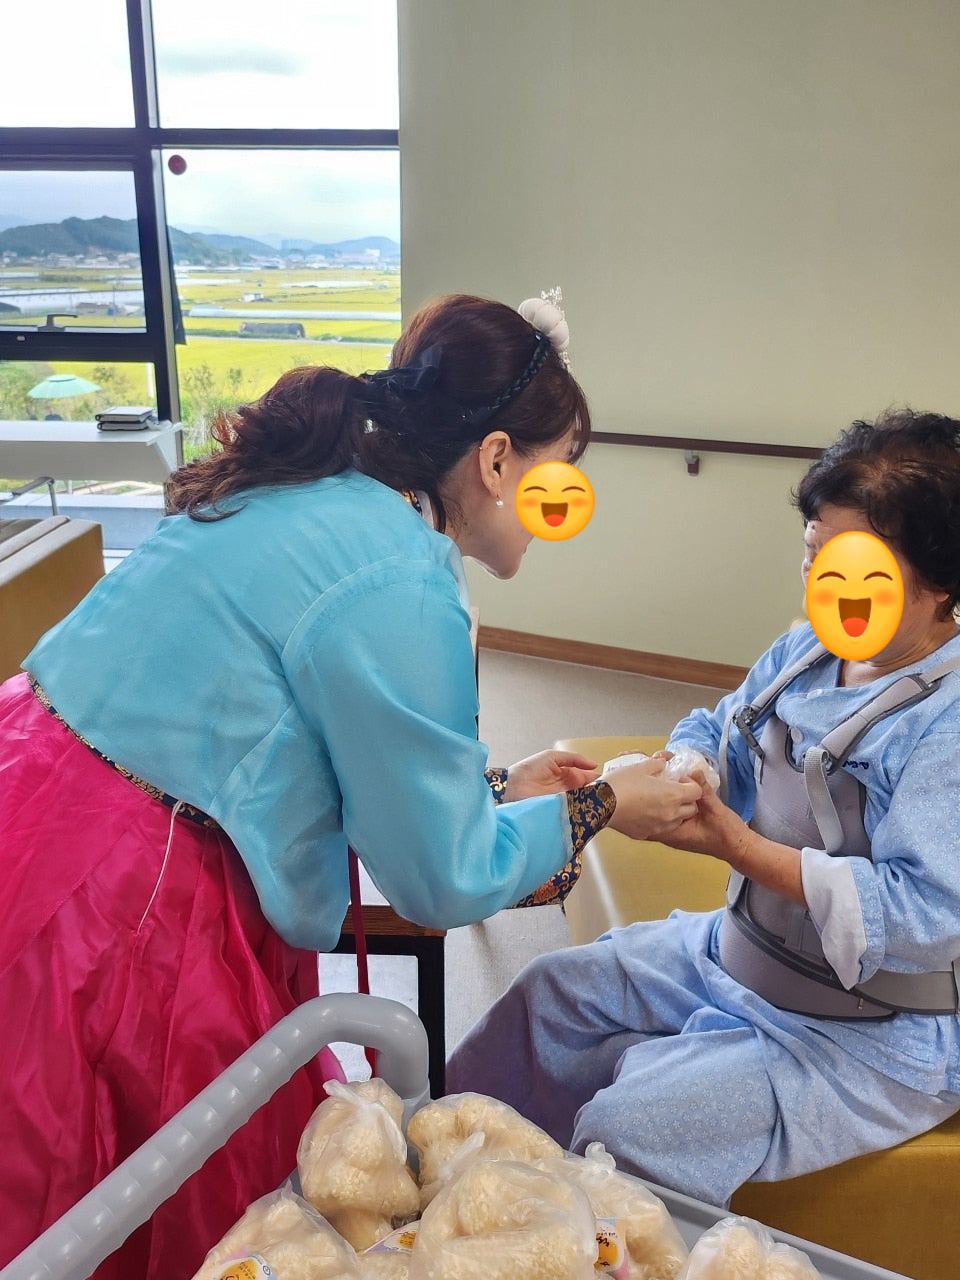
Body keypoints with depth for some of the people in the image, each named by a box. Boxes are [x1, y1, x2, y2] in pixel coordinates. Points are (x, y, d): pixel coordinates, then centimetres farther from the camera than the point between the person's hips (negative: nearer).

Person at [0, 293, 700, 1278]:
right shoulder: (399, 590, -23)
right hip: (110, 911, -9)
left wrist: (497, 787, 14)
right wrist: (599, 806, 1)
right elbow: (445, 880, -13)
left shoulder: (317, 503, 5)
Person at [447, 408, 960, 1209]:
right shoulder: (802, 651, 0)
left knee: (627, 1126, -19)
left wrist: (737, 845, -33)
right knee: (554, 993, 11)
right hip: (738, 953, 9)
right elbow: (717, 733, 13)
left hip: (869, 1036, -8)